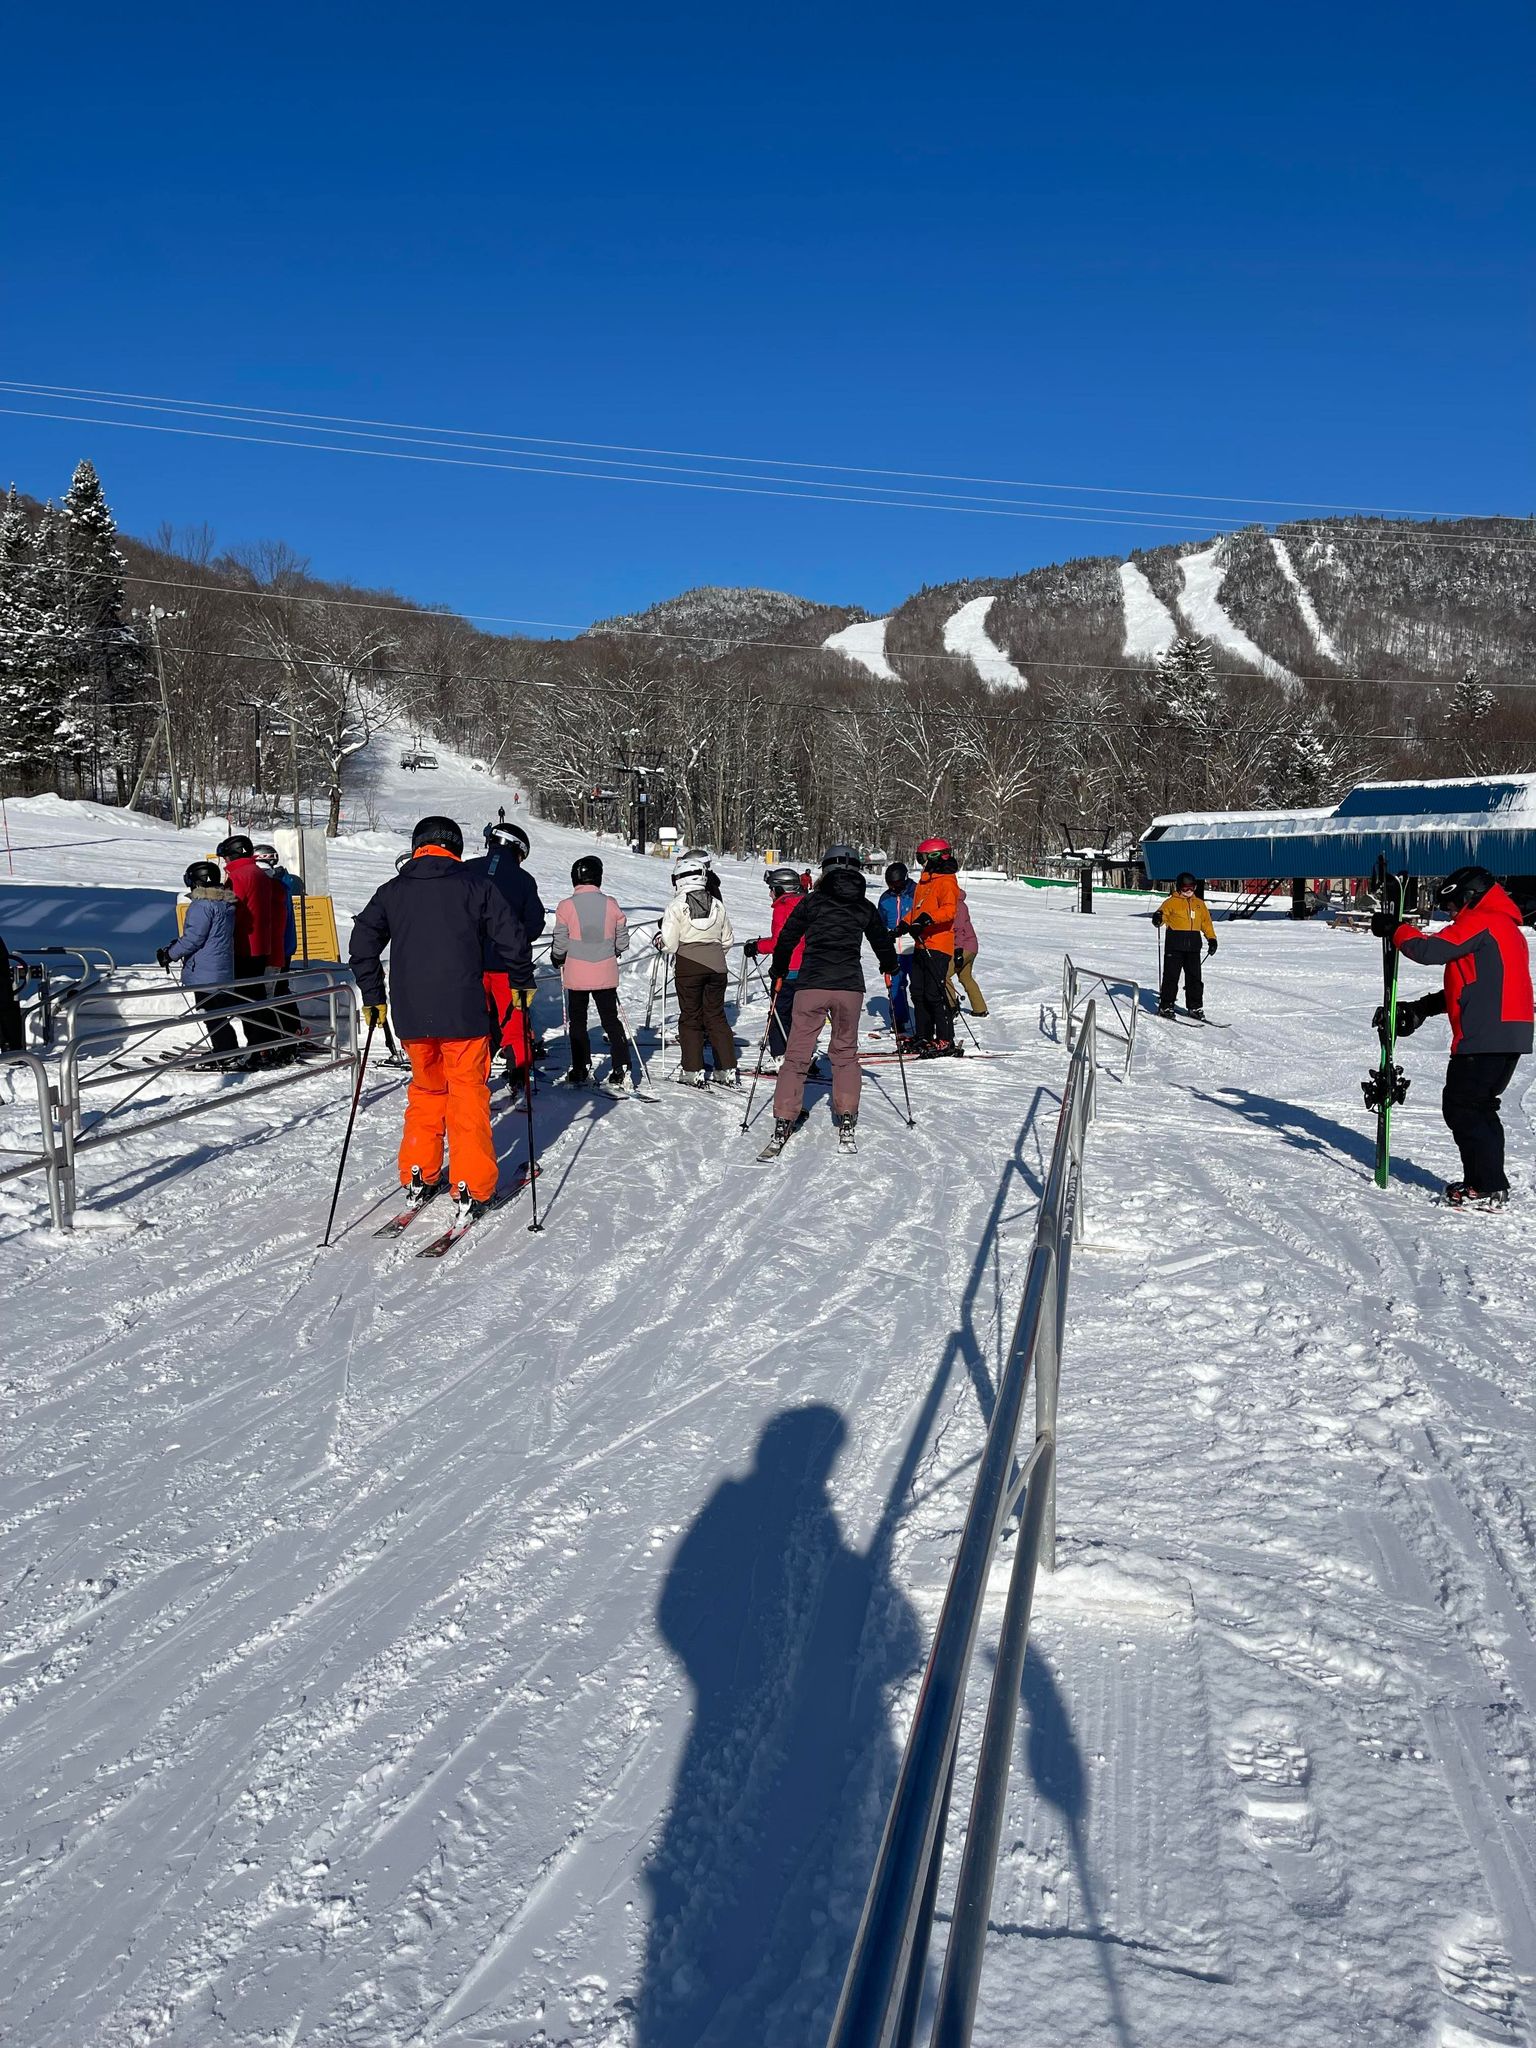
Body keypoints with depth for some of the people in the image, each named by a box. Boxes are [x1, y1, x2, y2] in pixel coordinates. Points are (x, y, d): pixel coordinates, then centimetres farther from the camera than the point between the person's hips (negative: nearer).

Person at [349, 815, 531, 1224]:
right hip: (463, 1012, -3)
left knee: (425, 1091, 20)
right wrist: (522, 983, 13)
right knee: (468, 1094, 5)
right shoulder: (477, 886, 1)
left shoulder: (392, 892, 9)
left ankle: (417, 1180, 21)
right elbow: (511, 940, -2)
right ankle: (470, 1190, 1)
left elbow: (361, 945, 6)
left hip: (412, 1014, 3)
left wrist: (373, 998, 15)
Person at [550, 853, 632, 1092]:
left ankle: (581, 1072, 15)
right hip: (606, 975, 2)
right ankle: (621, 1072, 3)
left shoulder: (566, 906, -11)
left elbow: (559, 945, -7)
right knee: (611, 1021, 10)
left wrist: (557, 960, 14)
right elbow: (622, 942, 2)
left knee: (578, 1023, 12)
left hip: (576, 976, -2)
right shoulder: (611, 904, -4)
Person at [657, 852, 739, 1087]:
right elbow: (728, 940, 10)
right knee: (716, 1016, 12)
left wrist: (659, 940, 10)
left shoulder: (677, 906, -9)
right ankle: (728, 1071, 12)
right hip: (716, 967, 4)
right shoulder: (717, 904, 3)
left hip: (689, 967, -4)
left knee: (690, 1018, 7)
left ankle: (694, 1072, 5)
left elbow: (669, 944, -11)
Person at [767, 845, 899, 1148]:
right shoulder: (866, 907, 8)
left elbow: (786, 939, 5)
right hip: (850, 986, 2)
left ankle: (783, 1121, -1)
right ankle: (847, 1117, 15)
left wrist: (778, 974, 21)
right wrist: (890, 968, 42)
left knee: (797, 1054, 2)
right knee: (845, 1052, 17)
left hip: (812, 985, -2)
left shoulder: (811, 902, 1)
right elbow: (883, 942, 22)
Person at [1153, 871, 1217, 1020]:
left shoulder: (1199, 904, 16)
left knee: (1195, 977, 6)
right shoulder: (1171, 902, 2)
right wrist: (1158, 918, -30)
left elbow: (1206, 922, 20)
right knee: (1171, 975, -2)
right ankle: (1165, 1006, 5)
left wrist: (1211, 938, 12)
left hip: (1193, 946, 4)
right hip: (1175, 944, -4)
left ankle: (1195, 1007, 14)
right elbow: (1163, 914, -6)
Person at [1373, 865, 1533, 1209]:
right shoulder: (1507, 927, 23)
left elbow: (1430, 950, -18)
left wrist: (1393, 929, -2)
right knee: (1479, 1107, 18)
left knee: (1460, 1108, -4)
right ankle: (1488, 1182, 22)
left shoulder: (1479, 922, -9)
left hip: (1483, 1037, -10)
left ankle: (1488, 1189, -4)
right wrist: (1422, 1008, 17)